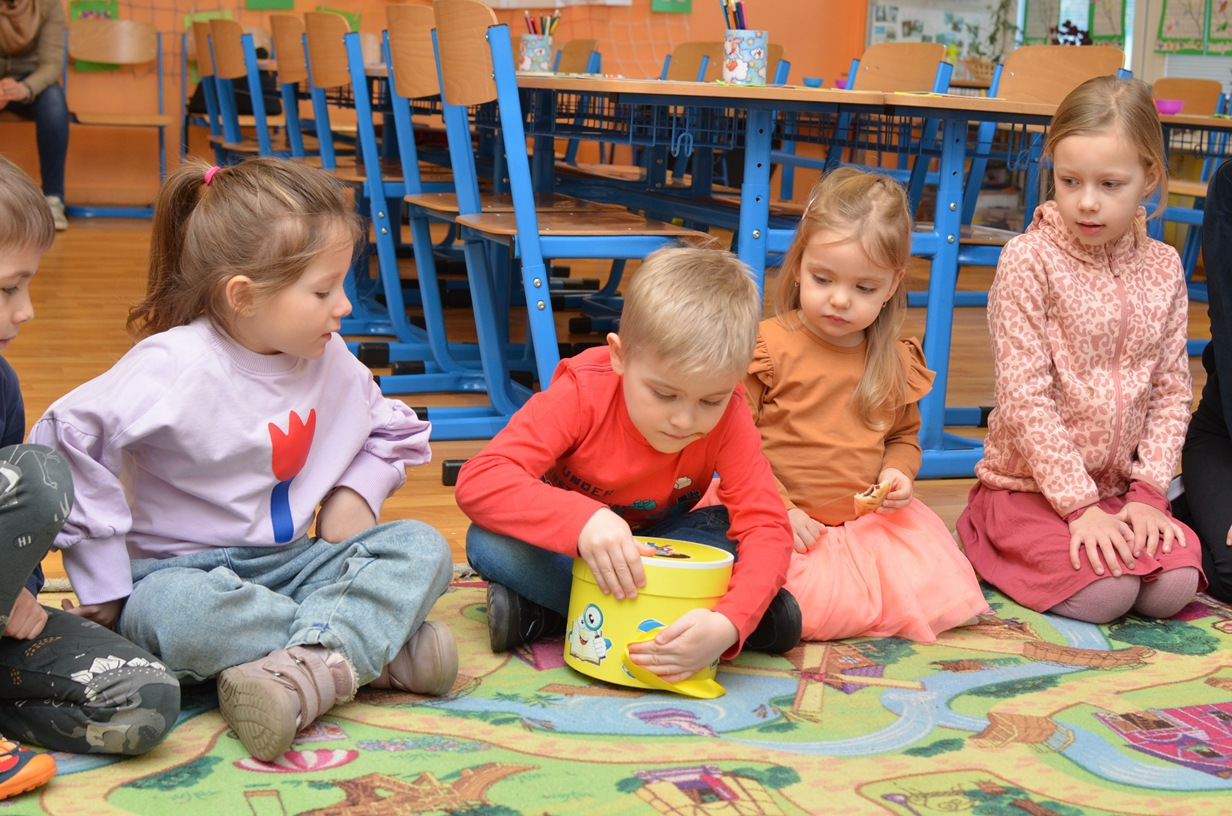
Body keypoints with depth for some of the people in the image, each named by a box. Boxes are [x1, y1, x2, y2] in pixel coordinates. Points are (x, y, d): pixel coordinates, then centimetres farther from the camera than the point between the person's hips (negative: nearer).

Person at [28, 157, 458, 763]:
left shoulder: (331, 362, 4)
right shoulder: (173, 368, -18)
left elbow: (398, 434, 21)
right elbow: (68, 441, -27)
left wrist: (355, 490, 0)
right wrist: (105, 586, -23)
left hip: (289, 564, 6)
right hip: (178, 570, -6)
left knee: (421, 548, -14)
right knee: (183, 613, -42)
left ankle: (311, 669, -35)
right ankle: (375, 646, -28)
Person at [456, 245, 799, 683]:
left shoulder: (728, 420, -23)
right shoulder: (581, 394, -28)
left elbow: (766, 529, -29)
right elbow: (477, 481, -36)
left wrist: (729, 623, -49)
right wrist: (582, 520, -54)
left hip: (645, 553, 1)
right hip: (569, 546, -1)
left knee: (727, 529, -28)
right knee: (488, 543, -32)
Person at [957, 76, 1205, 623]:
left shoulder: (1162, 268, 4)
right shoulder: (1028, 260, -12)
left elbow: (1171, 392, 5)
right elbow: (1023, 396, -15)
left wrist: (1147, 493, -7)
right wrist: (1081, 505, -18)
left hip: (1119, 487, 4)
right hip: (1028, 485, -4)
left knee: (1173, 587, -19)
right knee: (1105, 593, -24)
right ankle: (992, 543, 4)